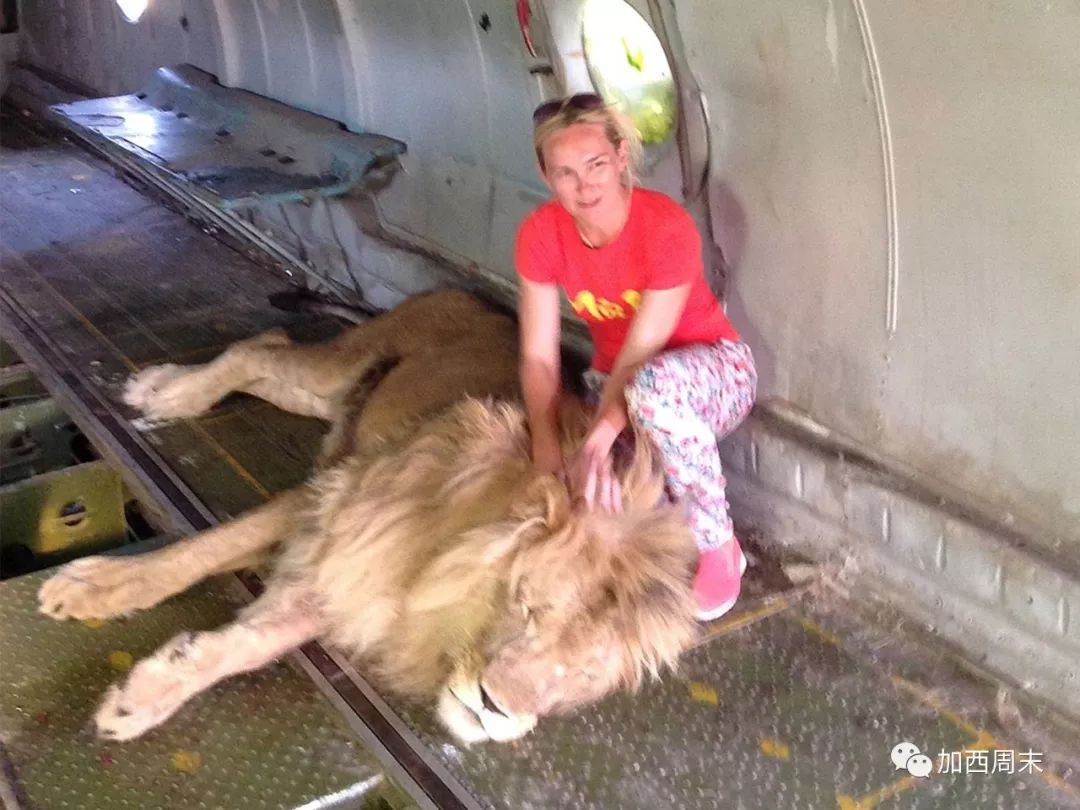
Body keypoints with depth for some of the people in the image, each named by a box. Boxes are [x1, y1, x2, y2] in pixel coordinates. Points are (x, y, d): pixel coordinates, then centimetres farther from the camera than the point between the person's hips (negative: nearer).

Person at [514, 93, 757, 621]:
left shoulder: (666, 226, -27)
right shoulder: (540, 235, -14)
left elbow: (641, 353, -29)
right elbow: (538, 358, -15)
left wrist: (598, 441, -42)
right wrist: (548, 447, -31)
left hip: (709, 370, -4)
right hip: (618, 382, 4)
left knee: (653, 386, -41)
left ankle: (719, 547, -20)